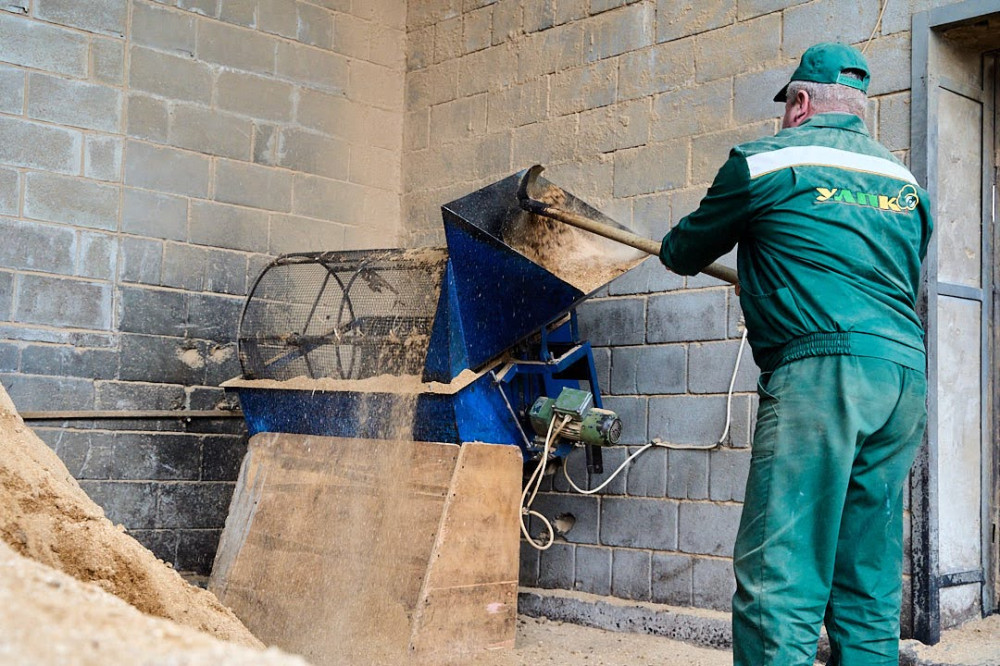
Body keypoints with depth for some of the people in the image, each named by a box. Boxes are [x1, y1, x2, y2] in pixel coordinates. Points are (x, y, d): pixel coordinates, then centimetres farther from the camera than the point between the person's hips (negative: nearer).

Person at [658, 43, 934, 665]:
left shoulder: (763, 161, 6)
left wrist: (669, 250, 43)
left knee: (778, 579, -9)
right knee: (869, 590, 10)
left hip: (819, 371, -7)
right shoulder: (906, 181, 22)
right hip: (908, 376, 7)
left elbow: (688, 249, 18)